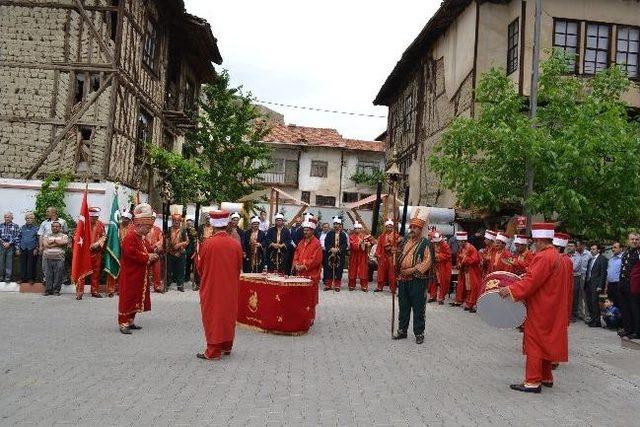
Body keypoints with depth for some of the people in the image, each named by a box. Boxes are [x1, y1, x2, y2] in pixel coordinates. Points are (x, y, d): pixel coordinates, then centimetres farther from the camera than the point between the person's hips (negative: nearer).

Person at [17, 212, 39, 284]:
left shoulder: (36, 228, 2)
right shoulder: (22, 228, 9)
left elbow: (38, 240, 2)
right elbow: (18, 238, 10)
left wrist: (36, 249, -4)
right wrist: (17, 248, 4)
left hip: (32, 250, -2)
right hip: (23, 249, 2)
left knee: (31, 265, 2)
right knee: (23, 264, 6)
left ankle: (31, 278, 11)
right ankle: (23, 278, 14)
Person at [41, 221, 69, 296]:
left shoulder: (64, 236, 12)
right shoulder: (47, 236, 17)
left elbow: (63, 243, -9)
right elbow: (45, 245, 0)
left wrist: (53, 241, 1)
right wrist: (57, 243, -2)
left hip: (59, 258, -2)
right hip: (48, 258, 2)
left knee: (58, 275, -4)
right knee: (48, 275, 1)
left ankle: (56, 290, 3)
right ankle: (48, 290, 7)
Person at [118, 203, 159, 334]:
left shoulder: (141, 237, 14)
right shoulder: (130, 237, -17)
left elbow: (144, 252, 22)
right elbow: (133, 254, -27)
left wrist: (152, 256, 2)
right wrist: (147, 256, -19)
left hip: (139, 276, 9)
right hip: (130, 275, -9)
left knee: (136, 298, 13)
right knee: (127, 298, -4)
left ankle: (130, 321, 22)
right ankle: (123, 323, 2)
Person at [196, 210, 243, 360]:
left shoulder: (208, 243, -15)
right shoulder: (236, 244, -5)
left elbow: (200, 267, -3)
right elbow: (239, 268, 5)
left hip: (211, 287, -3)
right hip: (230, 288, 4)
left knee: (213, 316, 5)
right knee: (228, 315, 16)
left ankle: (213, 351, 8)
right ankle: (227, 346, 27)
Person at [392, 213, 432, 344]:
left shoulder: (425, 243, -5)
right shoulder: (405, 241, 14)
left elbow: (428, 261, -13)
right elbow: (399, 256, 24)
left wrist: (413, 269, -17)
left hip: (418, 280, -6)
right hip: (403, 279, 6)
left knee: (418, 308, 0)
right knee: (403, 306, 13)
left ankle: (419, 333, 9)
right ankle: (402, 330, 24)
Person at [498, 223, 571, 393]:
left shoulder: (543, 257, -19)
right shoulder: (555, 256, 13)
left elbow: (531, 281, -26)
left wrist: (510, 289, -26)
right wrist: (525, 276, 13)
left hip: (540, 310, -10)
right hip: (550, 308, 10)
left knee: (534, 343, -5)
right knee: (545, 342, 16)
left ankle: (532, 381, -1)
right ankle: (546, 377, 24)